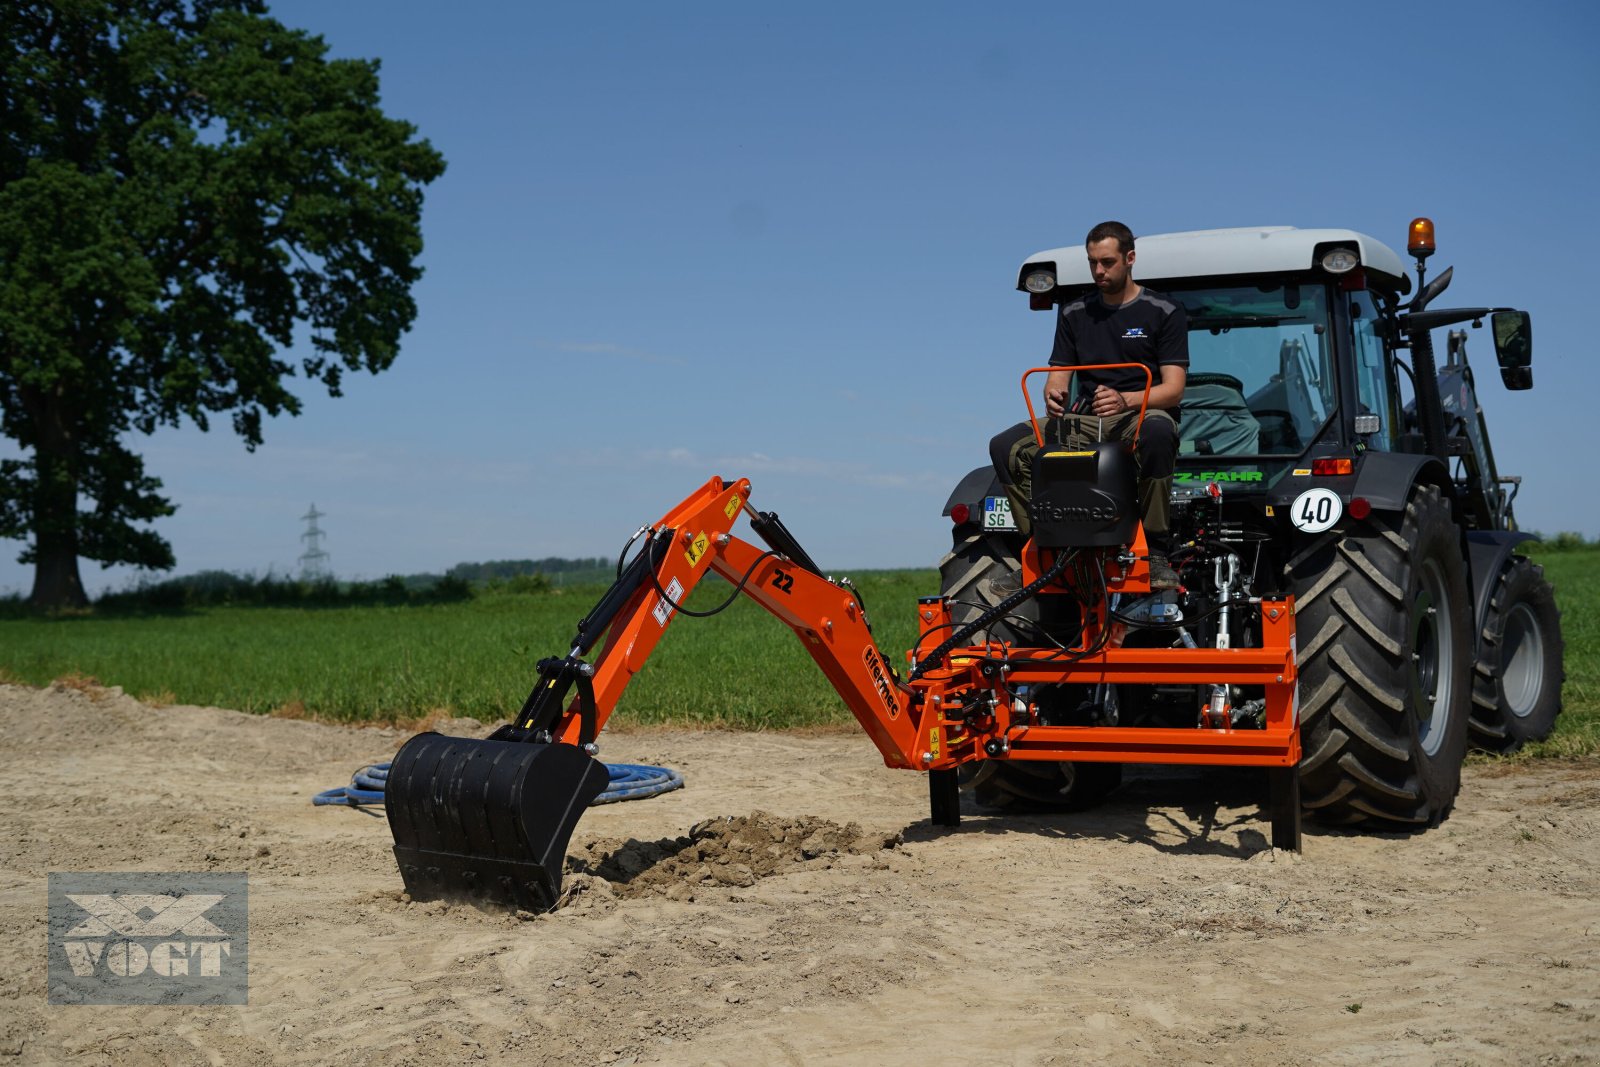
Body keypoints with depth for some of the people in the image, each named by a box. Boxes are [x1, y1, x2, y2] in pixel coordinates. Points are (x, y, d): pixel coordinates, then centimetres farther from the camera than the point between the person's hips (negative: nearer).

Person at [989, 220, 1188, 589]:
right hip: (1084, 420, 4)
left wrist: (1125, 400, -26)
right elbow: (1058, 376, 13)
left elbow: (1173, 389, -6)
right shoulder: (1074, 314, 16)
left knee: (1157, 431, -42)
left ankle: (1156, 551, -31)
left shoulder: (1164, 312, 3)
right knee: (1006, 446, -19)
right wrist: (1053, 396, -14)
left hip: (1142, 415, -4)